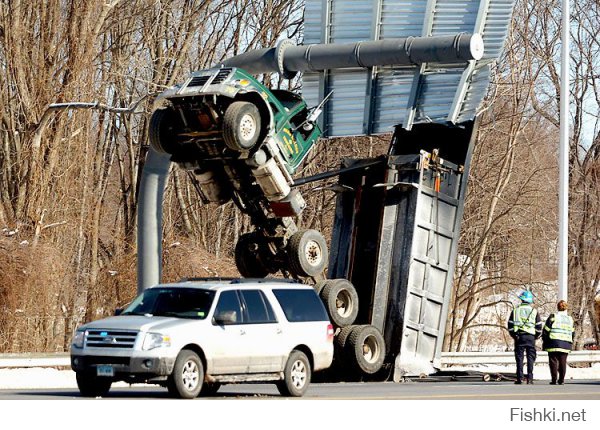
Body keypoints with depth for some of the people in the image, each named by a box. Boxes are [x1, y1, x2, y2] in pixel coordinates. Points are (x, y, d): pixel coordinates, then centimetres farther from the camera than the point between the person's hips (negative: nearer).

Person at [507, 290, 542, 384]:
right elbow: (539, 326, 4)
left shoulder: (515, 310, 6)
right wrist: (537, 336, 16)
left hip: (518, 336, 0)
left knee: (519, 358, 2)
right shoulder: (534, 311, 5)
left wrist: (513, 335, 14)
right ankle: (530, 378, -4)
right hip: (531, 337, 0)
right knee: (530, 358, 2)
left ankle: (520, 378, -3)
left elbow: (510, 325, 4)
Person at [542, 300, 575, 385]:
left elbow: (546, 330, -4)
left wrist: (544, 342, 6)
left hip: (554, 343, -3)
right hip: (566, 345, 4)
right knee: (563, 362, 8)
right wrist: (570, 345, 26)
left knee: (553, 362, 0)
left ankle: (554, 379, -4)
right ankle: (561, 380, 6)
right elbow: (572, 333, 17)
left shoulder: (553, 317, -4)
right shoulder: (570, 319, 11)